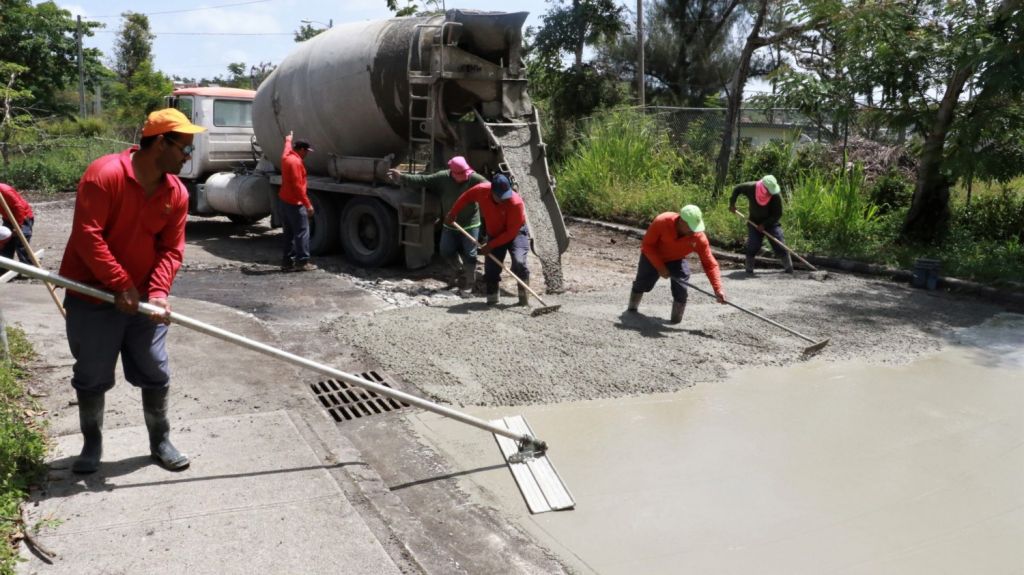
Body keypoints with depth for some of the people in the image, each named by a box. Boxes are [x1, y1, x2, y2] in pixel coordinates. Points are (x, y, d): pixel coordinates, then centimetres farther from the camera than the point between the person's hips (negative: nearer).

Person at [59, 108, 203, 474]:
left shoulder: (177, 193, -2)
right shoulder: (104, 174, -19)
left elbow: (171, 249, -1)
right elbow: (87, 235, -23)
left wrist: (158, 291, -16)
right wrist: (120, 284, -23)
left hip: (143, 299, 4)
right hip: (93, 296, -4)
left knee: (156, 374, 8)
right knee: (91, 378, 9)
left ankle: (161, 443, 24)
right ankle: (92, 445, 28)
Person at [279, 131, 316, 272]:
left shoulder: (286, 157, 10)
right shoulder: (295, 162, -19)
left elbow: (287, 148, 37)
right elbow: (297, 186, -25)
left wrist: (288, 140, 59)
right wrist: (307, 204, -24)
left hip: (284, 200, 10)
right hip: (294, 203, -10)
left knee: (289, 233, 12)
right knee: (302, 232, -6)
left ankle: (288, 262, 12)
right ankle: (302, 262, -7)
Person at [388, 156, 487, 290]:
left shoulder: (474, 178, -19)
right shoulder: (443, 177, -10)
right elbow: (423, 180, -7)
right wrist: (401, 178, -12)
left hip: (470, 225, -4)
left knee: (469, 254, 2)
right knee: (446, 252, 11)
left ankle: (469, 282, 19)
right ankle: (461, 271, 36)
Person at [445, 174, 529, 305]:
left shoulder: (516, 202, -34)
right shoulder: (482, 190, -24)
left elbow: (512, 232, -28)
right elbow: (466, 196, -1)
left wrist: (490, 245, -27)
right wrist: (452, 213, 1)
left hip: (516, 233, -4)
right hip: (494, 234, 4)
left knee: (519, 262, -24)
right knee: (490, 267, 0)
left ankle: (524, 294, -7)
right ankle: (492, 297, 15)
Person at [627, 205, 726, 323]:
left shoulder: (699, 238, -33)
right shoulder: (662, 222, -37)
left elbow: (710, 264, -27)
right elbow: (647, 245, -25)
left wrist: (718, 289, -36)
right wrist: (660, 267, -30)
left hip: (676, 260, 1)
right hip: (653, 257, 0)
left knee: (681, 290, -18)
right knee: (642, 284, 14)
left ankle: (676, 321, 2)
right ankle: (632, 309, 43)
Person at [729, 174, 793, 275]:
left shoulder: (776, 196, -24)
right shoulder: (751, 188, -21)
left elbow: (778, 215, -17)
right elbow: (736, 189, -1)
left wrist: (764, 224, -22)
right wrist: (732, 204, -5)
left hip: (771, 223, -1)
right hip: (754, 222, 1)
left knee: (779, 245, -4)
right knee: (752, 246, -8)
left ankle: (789, 268, 6)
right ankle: (748, 269, 4)